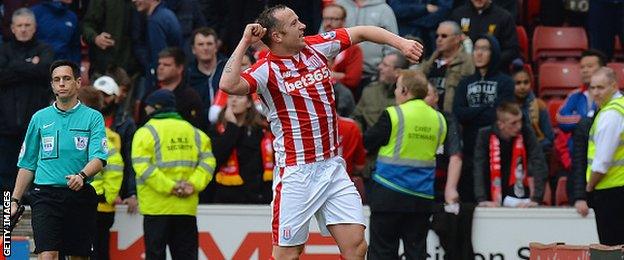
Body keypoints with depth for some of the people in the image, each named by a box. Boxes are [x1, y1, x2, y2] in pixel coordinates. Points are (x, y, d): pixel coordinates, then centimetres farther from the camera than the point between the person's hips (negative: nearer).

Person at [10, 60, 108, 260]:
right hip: (45, 196, 0)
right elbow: (27, 163, 15)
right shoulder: (40, 118, 11)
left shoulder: (93, 117, 4)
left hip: (80, 196, 0)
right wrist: (15, 200, 10)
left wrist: (82, 175, -28)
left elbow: (99, 158, -8)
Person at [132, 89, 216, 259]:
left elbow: (142, 167, -16)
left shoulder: (146, 132, -4)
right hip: (187, 207, 4)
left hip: (157, 206, -4)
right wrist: (193, 185, -6)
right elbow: (207, 161, 2)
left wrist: (170, 187, -17)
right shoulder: (193, 132, 11)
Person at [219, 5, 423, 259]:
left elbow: (361, 32, 16)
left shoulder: (316, 47, 5)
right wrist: (245, 42, -22)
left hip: (332, 167, 6)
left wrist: (401, 43, 6)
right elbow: (229, 85, -30)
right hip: (296, 173, -6)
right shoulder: (267, 69, -12)